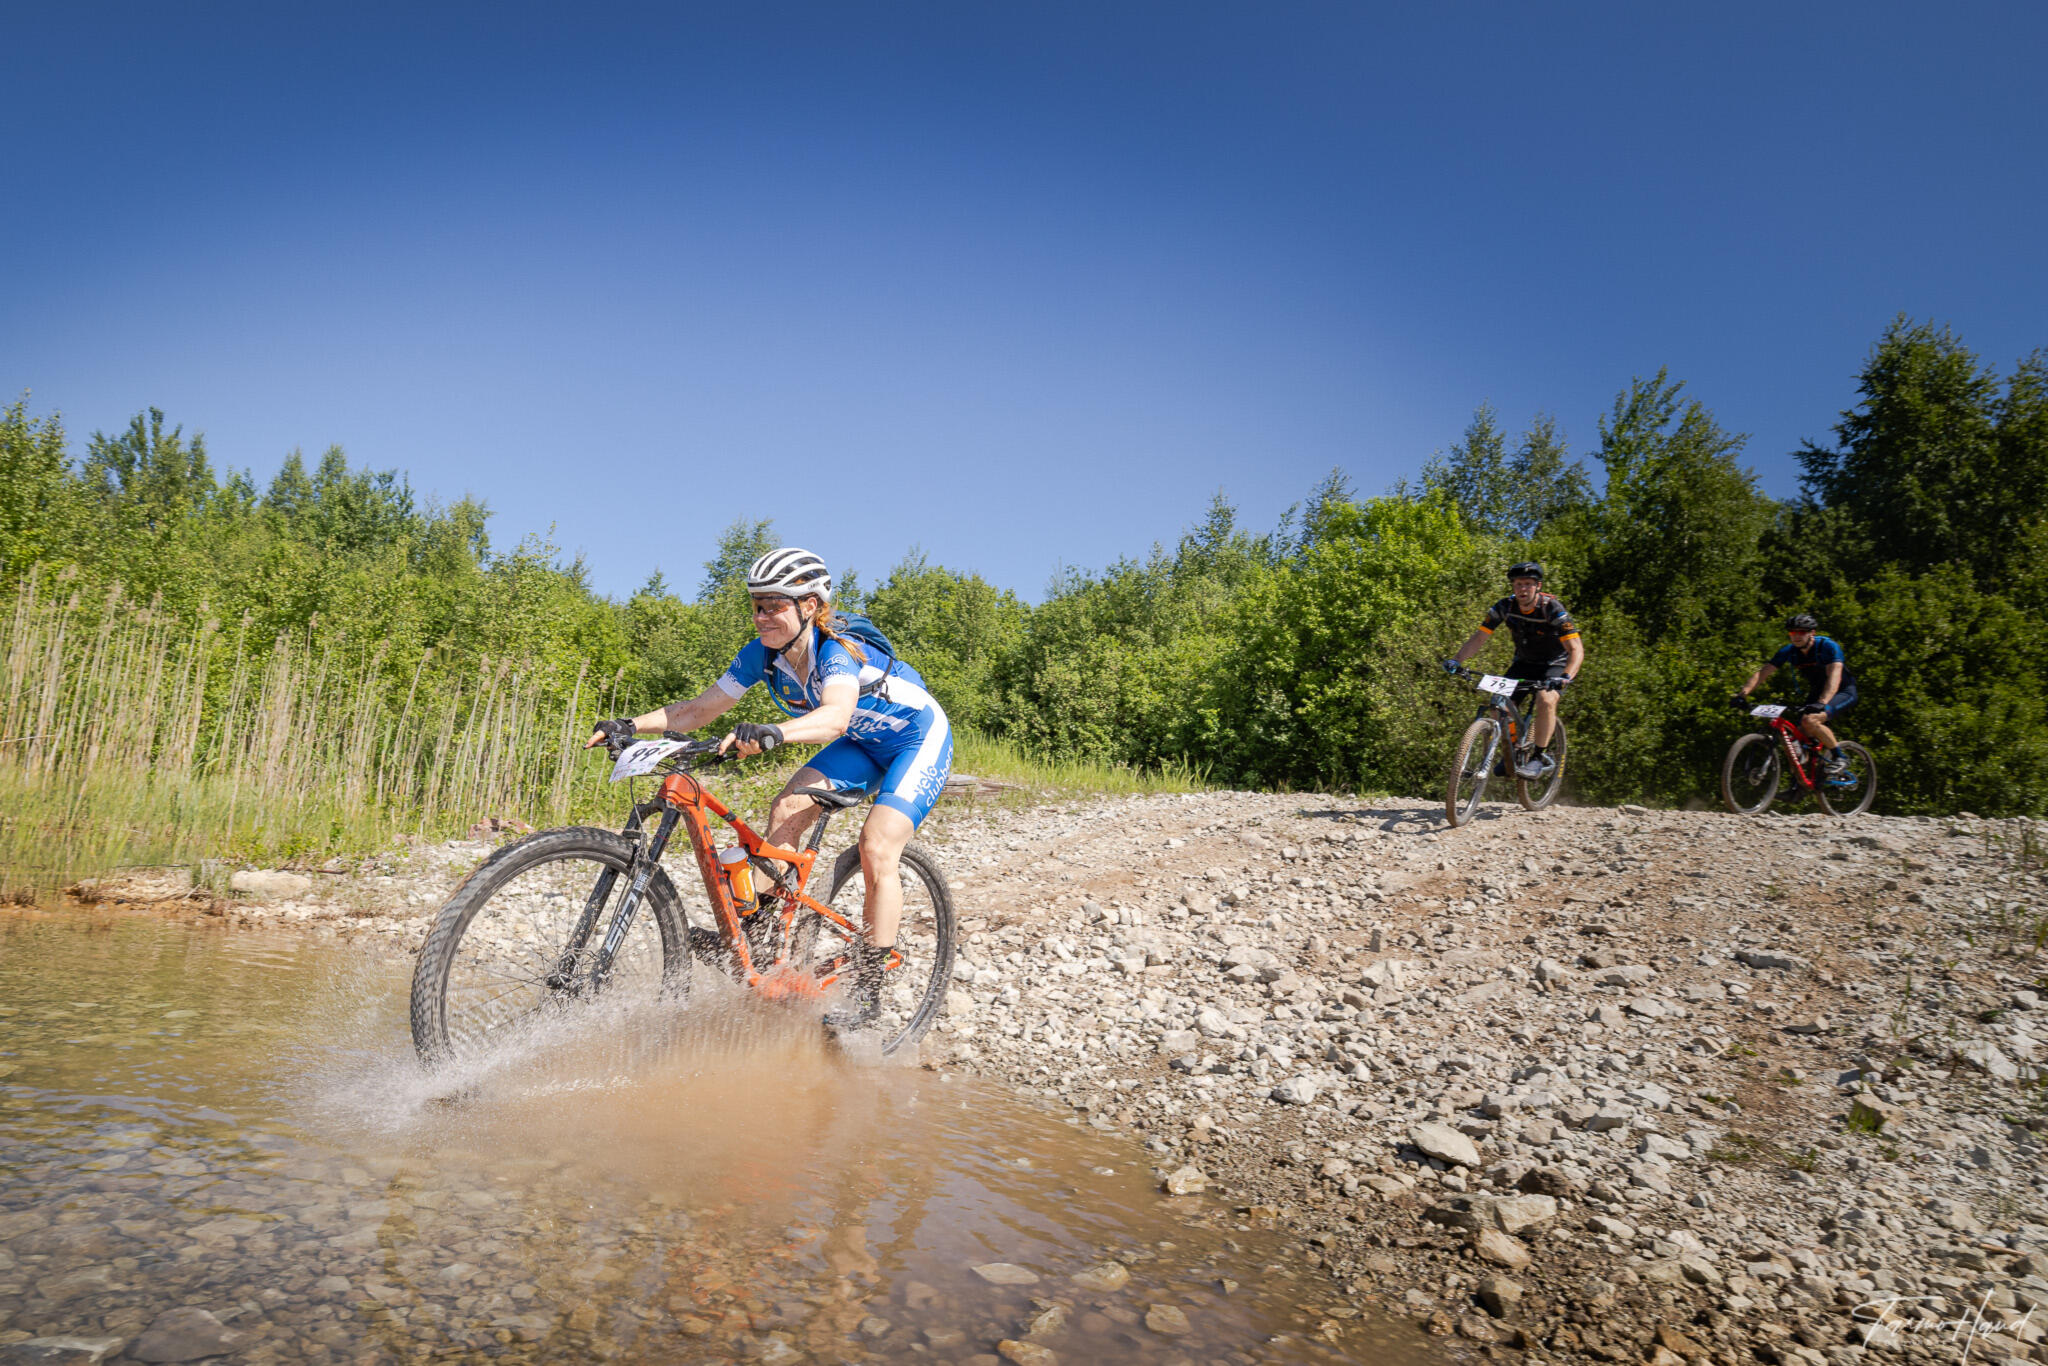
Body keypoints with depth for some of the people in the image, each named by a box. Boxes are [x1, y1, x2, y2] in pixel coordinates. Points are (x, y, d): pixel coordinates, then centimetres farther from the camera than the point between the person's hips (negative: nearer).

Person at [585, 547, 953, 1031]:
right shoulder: (762, 654, -12)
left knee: (877, 849, -21)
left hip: (920, 738, -7)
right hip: (864, 743, 7)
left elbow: (835, 716, -52)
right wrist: (632, 724, -23)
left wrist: (772, 733, -69)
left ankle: (866, 992, -11)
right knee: (785, 811, -14)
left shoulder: (839, 650, -32)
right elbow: (703, 708, -10)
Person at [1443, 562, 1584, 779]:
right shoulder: (1505, 607, -15)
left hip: (1555, 664, -4)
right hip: (1524, 663, 4)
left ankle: (1540, 757, -18)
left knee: (1546, 700, -31)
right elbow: (1478, 639, -13)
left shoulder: (1552, 609, -26)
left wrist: (1566, 677, -49)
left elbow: (1576, 649, -31)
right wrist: (1456, 660, -30)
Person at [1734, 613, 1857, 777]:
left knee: (1809, 720, -29)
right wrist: (1743, 694, -32)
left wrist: (1821, 703, -54)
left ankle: (1839, 759, -11)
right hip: (1817, 692, 6)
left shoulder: (1828, 646, -24)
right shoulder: (1789, 651, -10)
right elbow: (1763, 672, -16)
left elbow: (1834, 677, -38)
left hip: (1843, 692, -6)